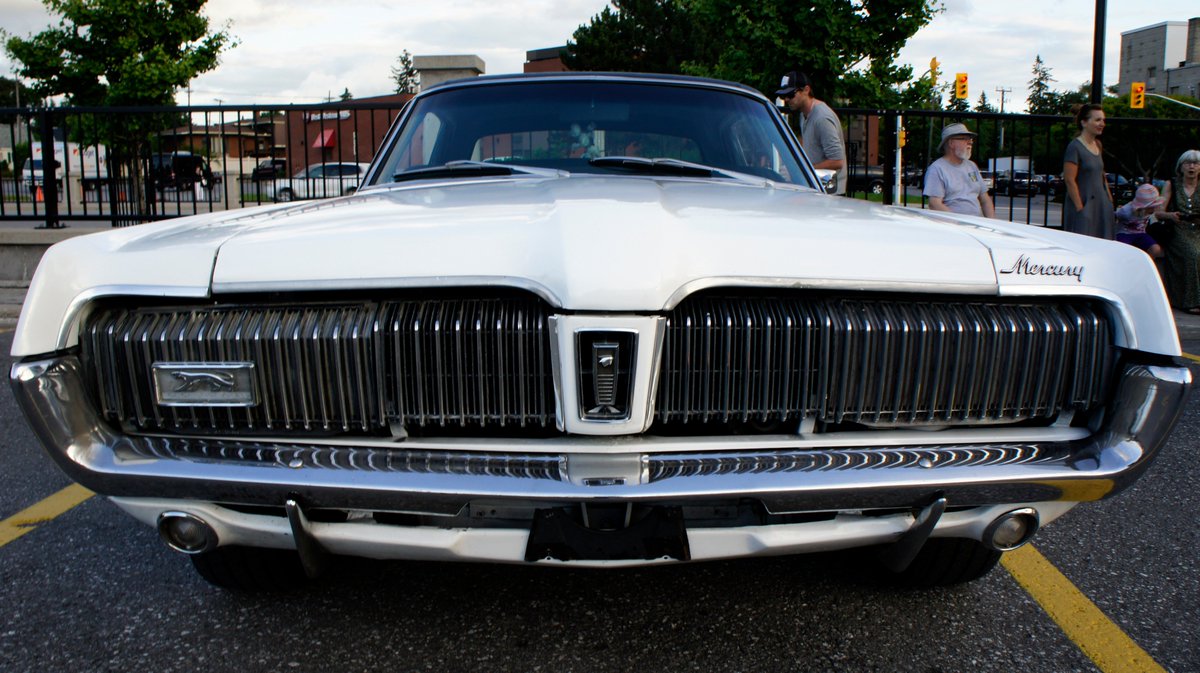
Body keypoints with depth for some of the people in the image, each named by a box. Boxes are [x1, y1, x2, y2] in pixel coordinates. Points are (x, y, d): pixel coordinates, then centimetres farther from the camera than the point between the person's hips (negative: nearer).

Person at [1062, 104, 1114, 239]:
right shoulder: (1075, 147, -12)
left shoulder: (1098, 145, 13)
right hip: (1084, 204, -8)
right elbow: (1069, 180, -16)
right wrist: (1080, 207, -18)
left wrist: (1109, 199, 15)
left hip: (1100, 204, 8)